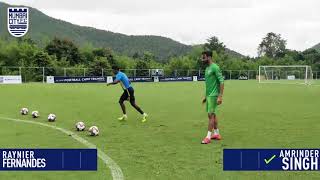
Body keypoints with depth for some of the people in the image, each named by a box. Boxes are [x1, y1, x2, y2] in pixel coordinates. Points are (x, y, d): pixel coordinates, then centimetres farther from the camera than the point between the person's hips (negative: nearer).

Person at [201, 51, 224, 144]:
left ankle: (208, 137, -5)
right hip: (209, 95, 9)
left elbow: (221, 82, -17)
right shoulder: (207, 68, 15)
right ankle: (216, 134, 22)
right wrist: (206, 96, 22)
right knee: (212, 114, 13)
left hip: (213, 95, -9)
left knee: (211, 115, -8)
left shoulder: (215, 67, -14)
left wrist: (220, 96, -22)